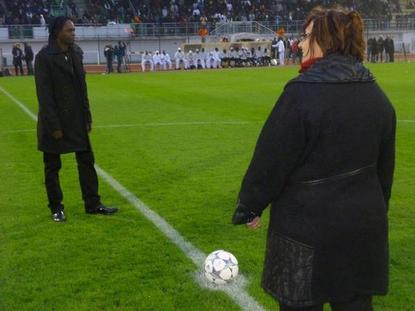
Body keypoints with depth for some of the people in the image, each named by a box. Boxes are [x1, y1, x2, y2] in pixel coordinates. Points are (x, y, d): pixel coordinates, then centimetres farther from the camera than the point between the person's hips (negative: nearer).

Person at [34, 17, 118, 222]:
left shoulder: (76, 52, 5)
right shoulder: (44, 57, -14)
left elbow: (82, 87, 10)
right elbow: (44, 94, -15)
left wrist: (87, 116, 8)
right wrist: (54, 126, -17)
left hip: (77, 119, 6)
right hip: (55, 121, -6)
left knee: (86, 161, 9)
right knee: (52, 167, 7)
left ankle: (92, 204, 18)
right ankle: (56, 208, 20)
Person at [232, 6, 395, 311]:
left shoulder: (304, 92, -18)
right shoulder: (376, 94, 4)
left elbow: (270, 159, -16)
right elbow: (385, 164, 13)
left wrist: (249, 207, -2)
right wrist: (377, 208, 26)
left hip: (307, 229, -6)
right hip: (365, 225, 7)